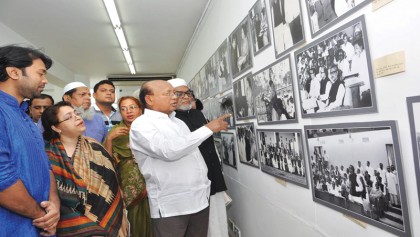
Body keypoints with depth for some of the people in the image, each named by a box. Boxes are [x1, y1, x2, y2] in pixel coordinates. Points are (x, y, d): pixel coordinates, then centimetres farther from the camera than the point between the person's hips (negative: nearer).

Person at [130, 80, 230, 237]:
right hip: (170, 206, -6)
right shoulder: (141, 124, -9)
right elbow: (169, 150, -24)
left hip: (200, 199, 7)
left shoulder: (178, 122, 15)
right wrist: (208, 128, -17)